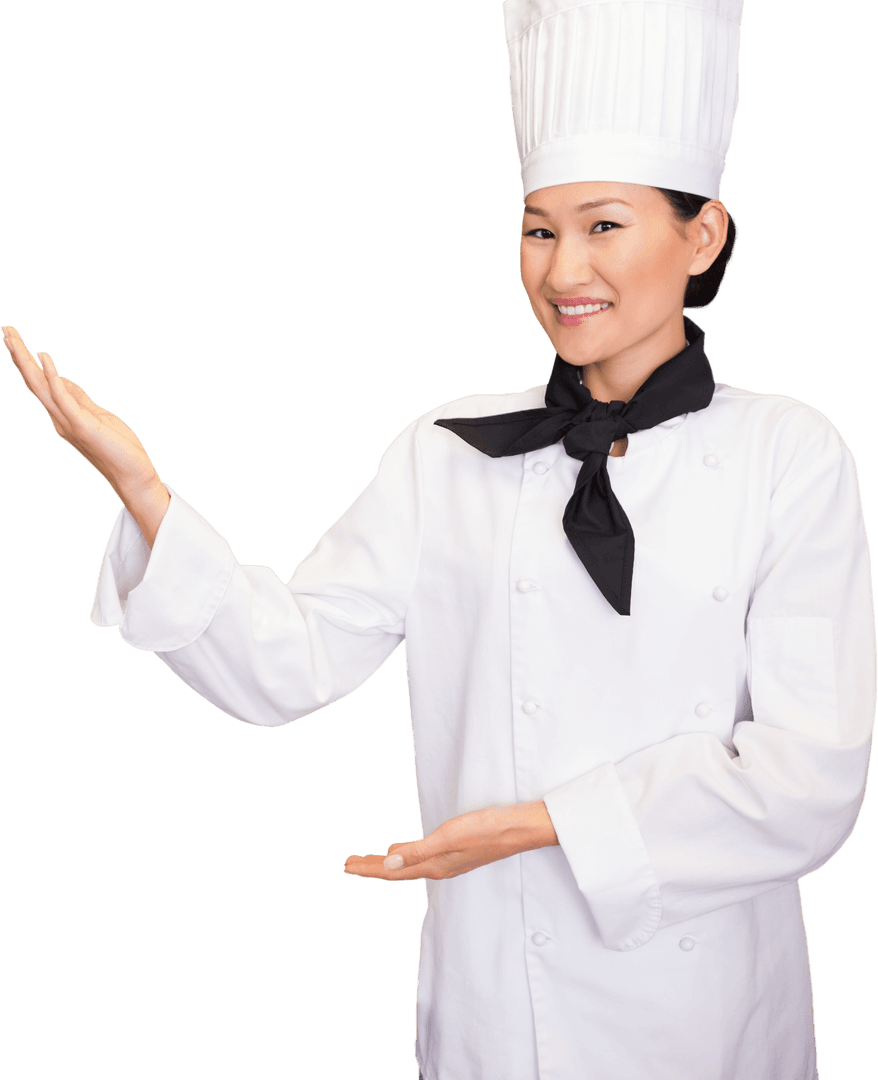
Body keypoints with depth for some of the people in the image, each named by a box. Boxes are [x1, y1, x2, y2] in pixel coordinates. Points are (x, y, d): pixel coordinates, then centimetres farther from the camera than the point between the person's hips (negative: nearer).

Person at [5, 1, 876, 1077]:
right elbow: (285, 664, -7)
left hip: (708, 994, -1)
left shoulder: (789, 455, -7)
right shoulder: (447, 455, -2)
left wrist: (545, 822, -17)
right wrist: (138, 485, -19)